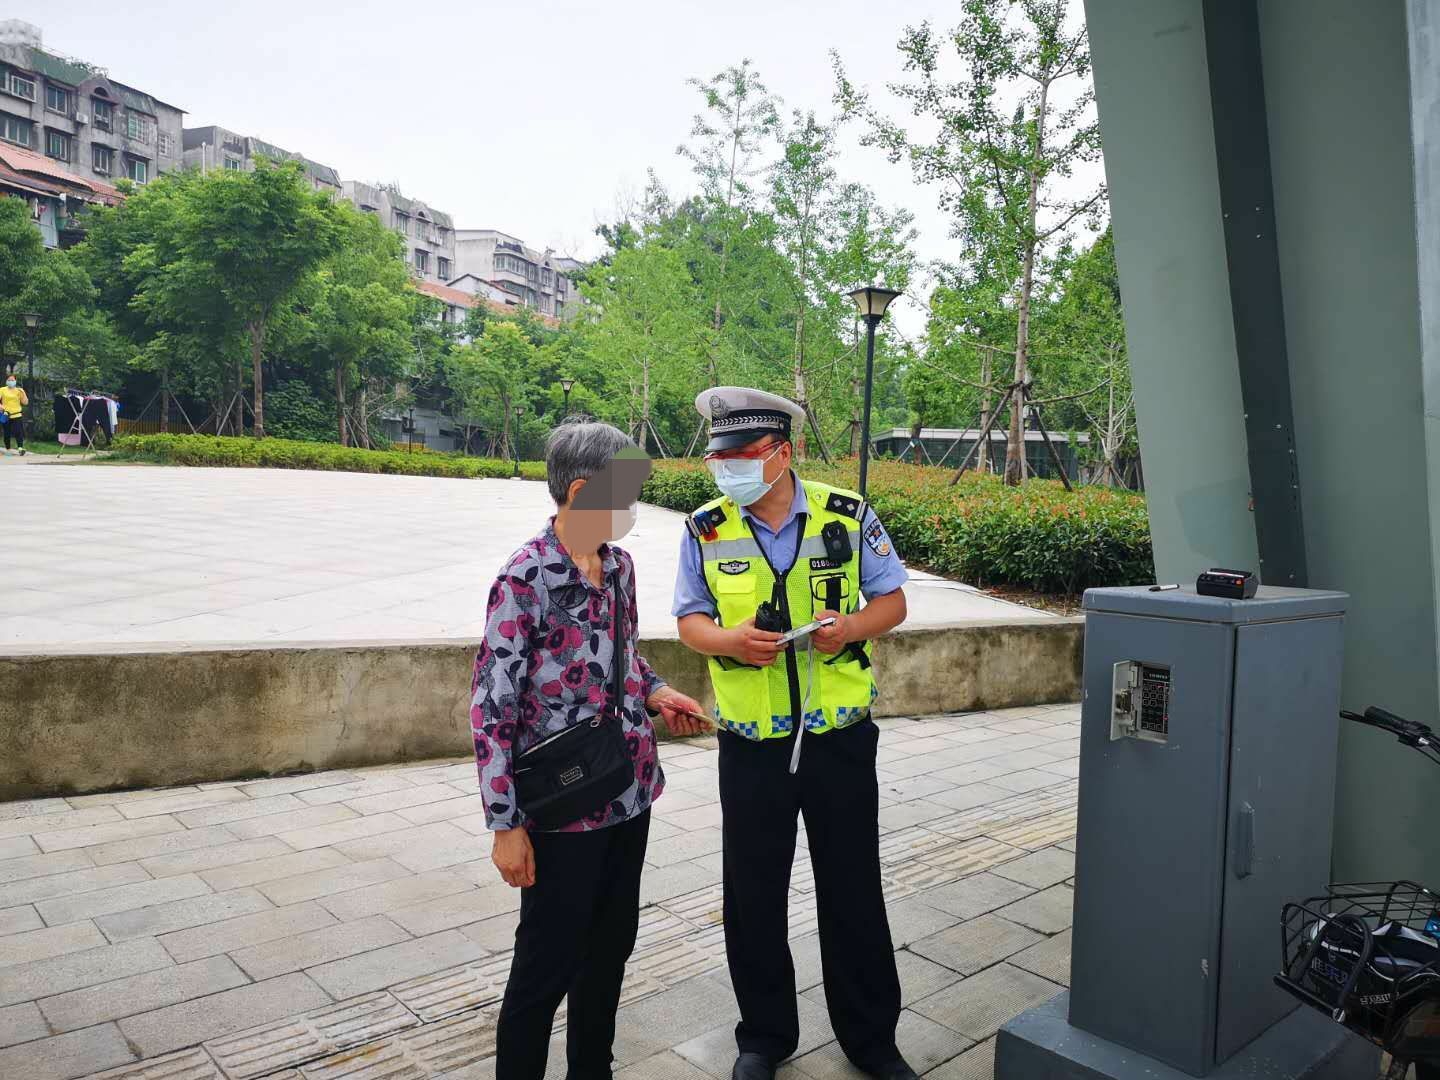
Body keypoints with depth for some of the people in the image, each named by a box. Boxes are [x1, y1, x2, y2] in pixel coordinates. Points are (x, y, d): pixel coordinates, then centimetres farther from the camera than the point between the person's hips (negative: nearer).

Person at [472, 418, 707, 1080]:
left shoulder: (618, 565, 4)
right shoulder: (527, 579, -18)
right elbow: (490, 707, -16)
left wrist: (656, 692, 1)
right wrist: (507, 825, -15)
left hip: (629, 793, 7)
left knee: (612, 947, 20)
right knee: (548, 962, 8)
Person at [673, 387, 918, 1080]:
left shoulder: (847, 517, -5)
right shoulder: (706, 529, -3)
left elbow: (892, 602, 4)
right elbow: (690, 620, 4)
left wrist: (851, 626, -18)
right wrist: (731, 640, -19)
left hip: (841, 739, 0)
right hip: (751, 746, 1)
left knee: (853, 892, 14)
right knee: (752, 898, 13)